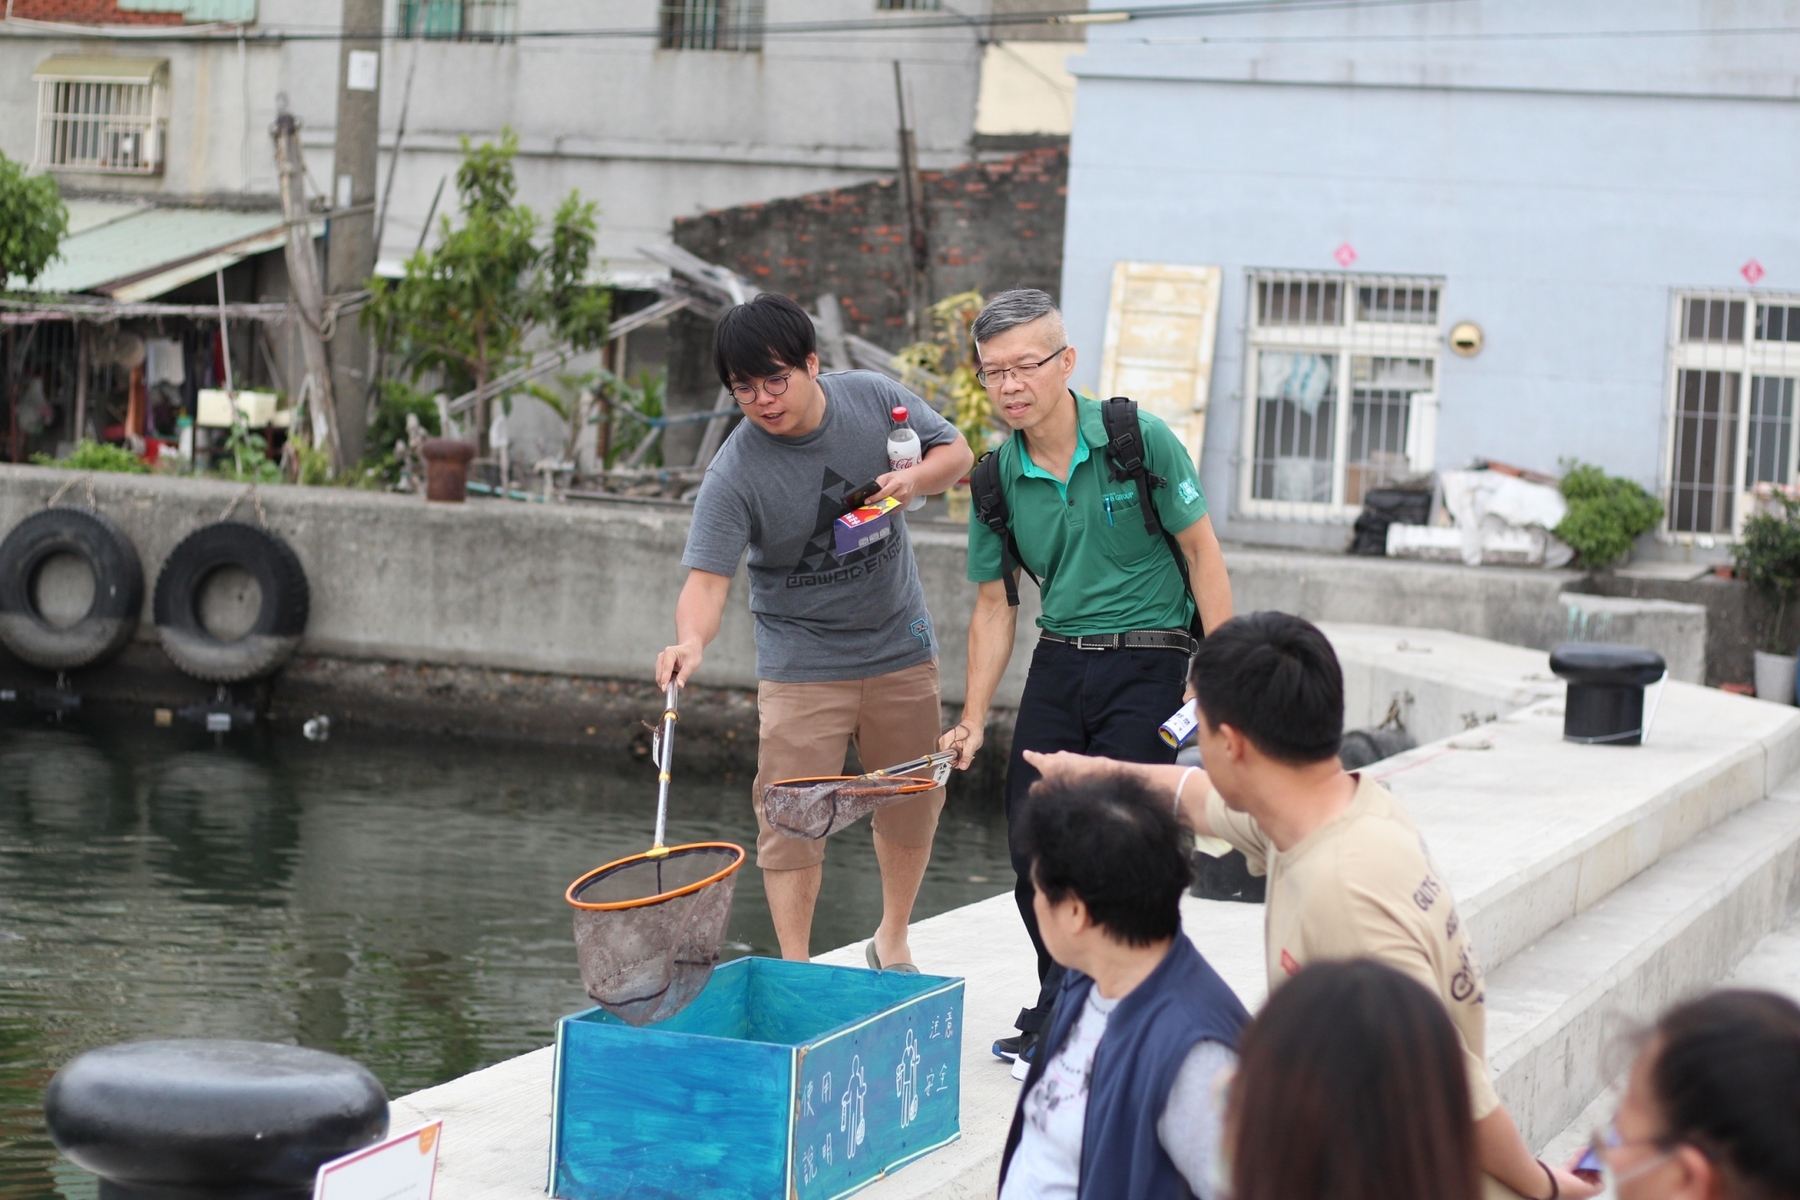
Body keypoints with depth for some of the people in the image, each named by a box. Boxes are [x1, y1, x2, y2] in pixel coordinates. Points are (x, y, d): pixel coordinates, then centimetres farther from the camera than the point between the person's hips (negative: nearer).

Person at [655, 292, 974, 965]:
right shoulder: (734, 475, -21)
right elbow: (708, 576, -27)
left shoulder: (874, 399, -9)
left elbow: (956, 451, 3)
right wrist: (692, 639, -48)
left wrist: (917, 478, -19)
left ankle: (892, 941, 36)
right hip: (801, 665, -4)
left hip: (899, 648, 4)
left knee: (912, 802, 14)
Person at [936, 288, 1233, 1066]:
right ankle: (1058, 1007, 23)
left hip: (1146, 663, -5)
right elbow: (994, 604, 8)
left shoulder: (1140, 440, -11)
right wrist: (972, 722, 1)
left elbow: (1200, 551, -6)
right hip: (1057, 661, 5)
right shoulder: (999, 479, 1)